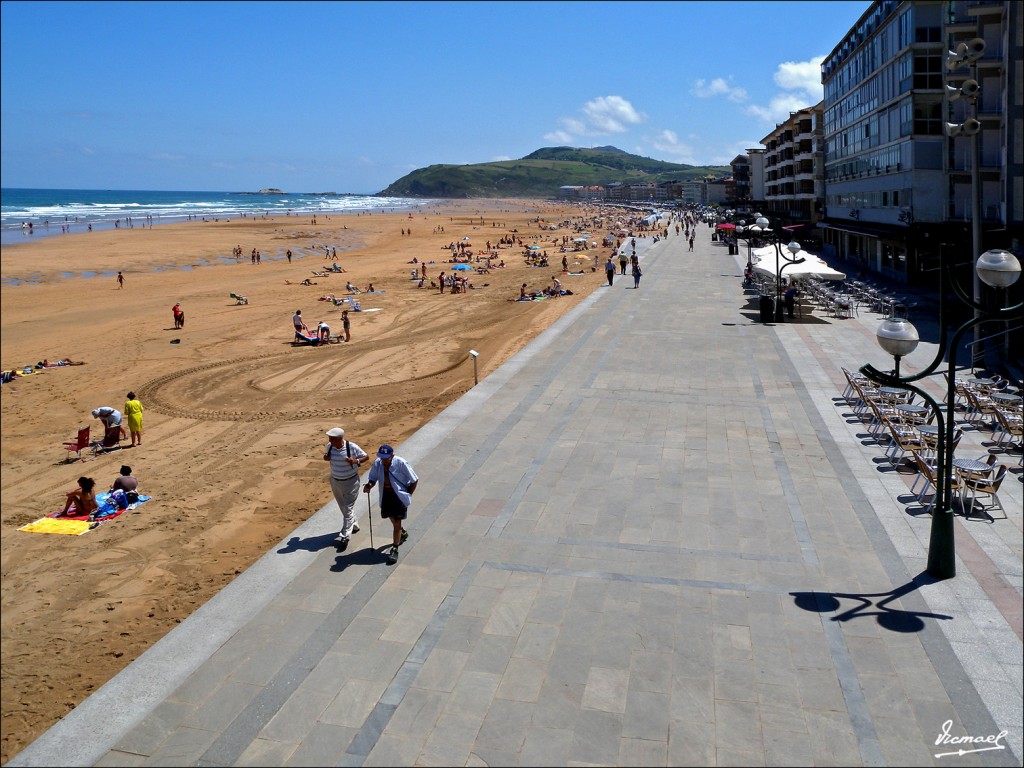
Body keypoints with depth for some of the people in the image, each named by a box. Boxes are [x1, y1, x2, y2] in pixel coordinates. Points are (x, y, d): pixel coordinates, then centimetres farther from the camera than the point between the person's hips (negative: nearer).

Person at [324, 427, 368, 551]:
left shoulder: (352, 447, -22)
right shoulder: (329, 446, -8)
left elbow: (366, 457, -10)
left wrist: (356, 461, -28)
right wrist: (326, 458, -11)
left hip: (351, 482, -6)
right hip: (335, 481, 6)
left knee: (347, 509, -6)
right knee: (343, 507, 21)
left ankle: (344, 537, -6)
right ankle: (353, 526, 43)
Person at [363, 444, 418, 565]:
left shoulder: (401, 463, -24)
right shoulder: (377, 463, -12)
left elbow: (414, 480, -13)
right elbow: (373, 478, 2)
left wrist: (408, 494, -8)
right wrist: (369, 485, -20)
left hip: (399, 496, -5)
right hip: (386, 495, 5)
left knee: (397, 523, -3)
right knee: (392, 519, 24)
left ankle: (394, 550, 10)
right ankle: (403, 533, 54)